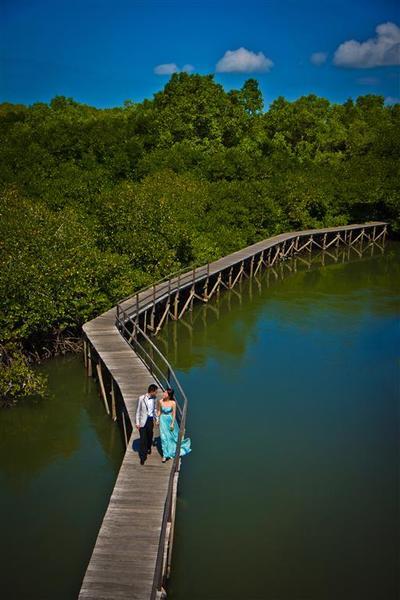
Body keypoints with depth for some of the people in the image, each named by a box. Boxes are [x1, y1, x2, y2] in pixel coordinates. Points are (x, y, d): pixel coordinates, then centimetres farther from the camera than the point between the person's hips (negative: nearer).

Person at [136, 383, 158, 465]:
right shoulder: (141, 398, -16)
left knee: (150, 436, 20)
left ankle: (148, 448, 50)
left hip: (151, 420, 5)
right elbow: (138, 411, -9)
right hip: (143, 421, -5)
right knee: (143, 438, -4)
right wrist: (137, 423, -10)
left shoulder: (154, 398, -2)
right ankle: (142, 457, 6)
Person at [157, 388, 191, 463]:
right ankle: (165, 455, 16)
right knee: (164, 437, 3)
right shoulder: (161, 401, -14)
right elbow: (159, 411, 1)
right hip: (163, 420, 1)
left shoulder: (173, 403, -21)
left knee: (173, 435, 19)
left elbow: (174, 414, -11)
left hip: (170, 420, -1)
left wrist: (172, 424, -9)